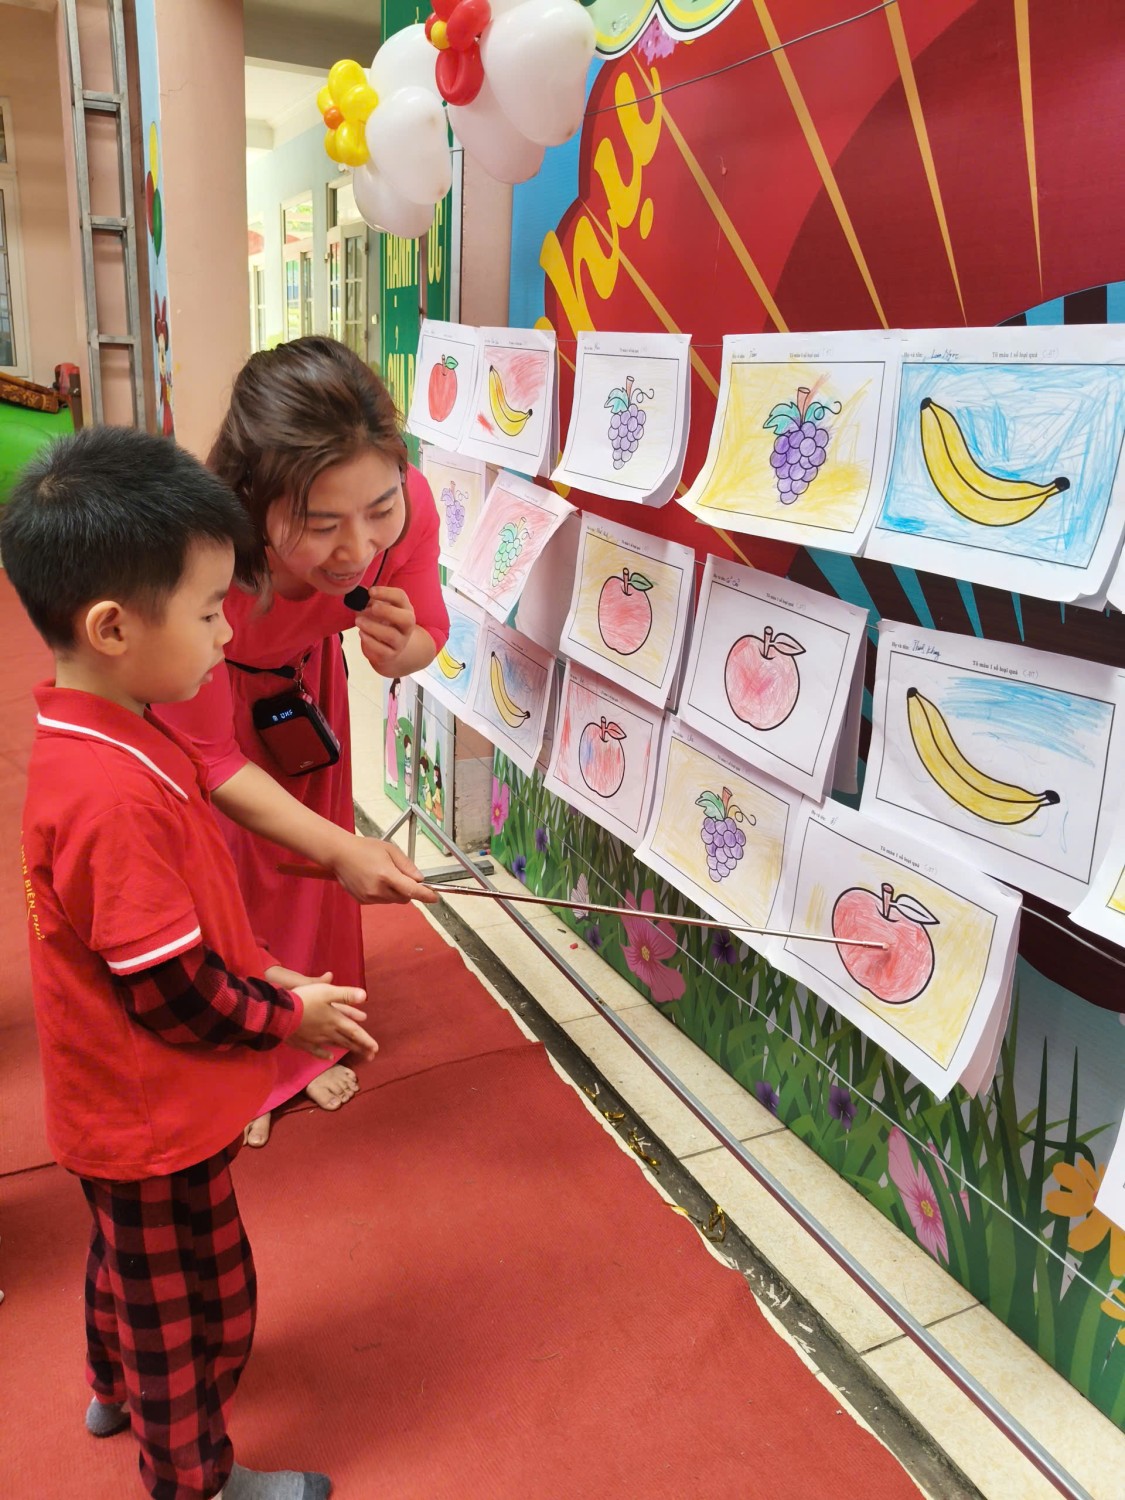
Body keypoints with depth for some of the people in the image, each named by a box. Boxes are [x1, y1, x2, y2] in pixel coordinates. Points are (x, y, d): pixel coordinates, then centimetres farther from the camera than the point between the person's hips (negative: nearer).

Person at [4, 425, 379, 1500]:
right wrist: (288, 1017, -14)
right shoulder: (117, 795, -36)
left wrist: (265, 974, 3)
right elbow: (169, 996, -28)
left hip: (117, 1104, 9)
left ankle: (118, 1390, 59)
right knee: (193, 1300, 17)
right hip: (154, 1120, -9)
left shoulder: (87, 733, -5)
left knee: (130, 1259, 33)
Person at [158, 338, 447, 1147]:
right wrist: (341, 848, -40)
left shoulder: (407, 505, -36)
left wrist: (400, 650, -39)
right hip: (195, 696, -3)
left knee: (311, 871, 16)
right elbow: (208, 760, -31)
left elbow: (429, 635, -14)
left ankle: (303, 1043, 44)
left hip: (302, 675, 4)